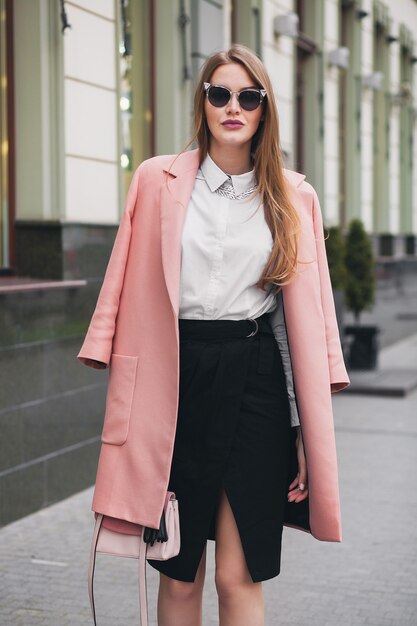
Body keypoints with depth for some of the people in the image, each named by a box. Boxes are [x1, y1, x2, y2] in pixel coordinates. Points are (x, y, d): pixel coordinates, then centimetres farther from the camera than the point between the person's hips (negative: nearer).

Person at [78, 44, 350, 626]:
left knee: (239, 577, -2)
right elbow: (129, 289, 4)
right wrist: (129, 401, -3)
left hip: (256, 381, 0)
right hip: (177, 380, 0)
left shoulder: (294, 198, 8)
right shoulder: (157, 180, 6)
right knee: (179, 575, 8)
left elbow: (309, 309, 7)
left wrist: (308, 430, 2)